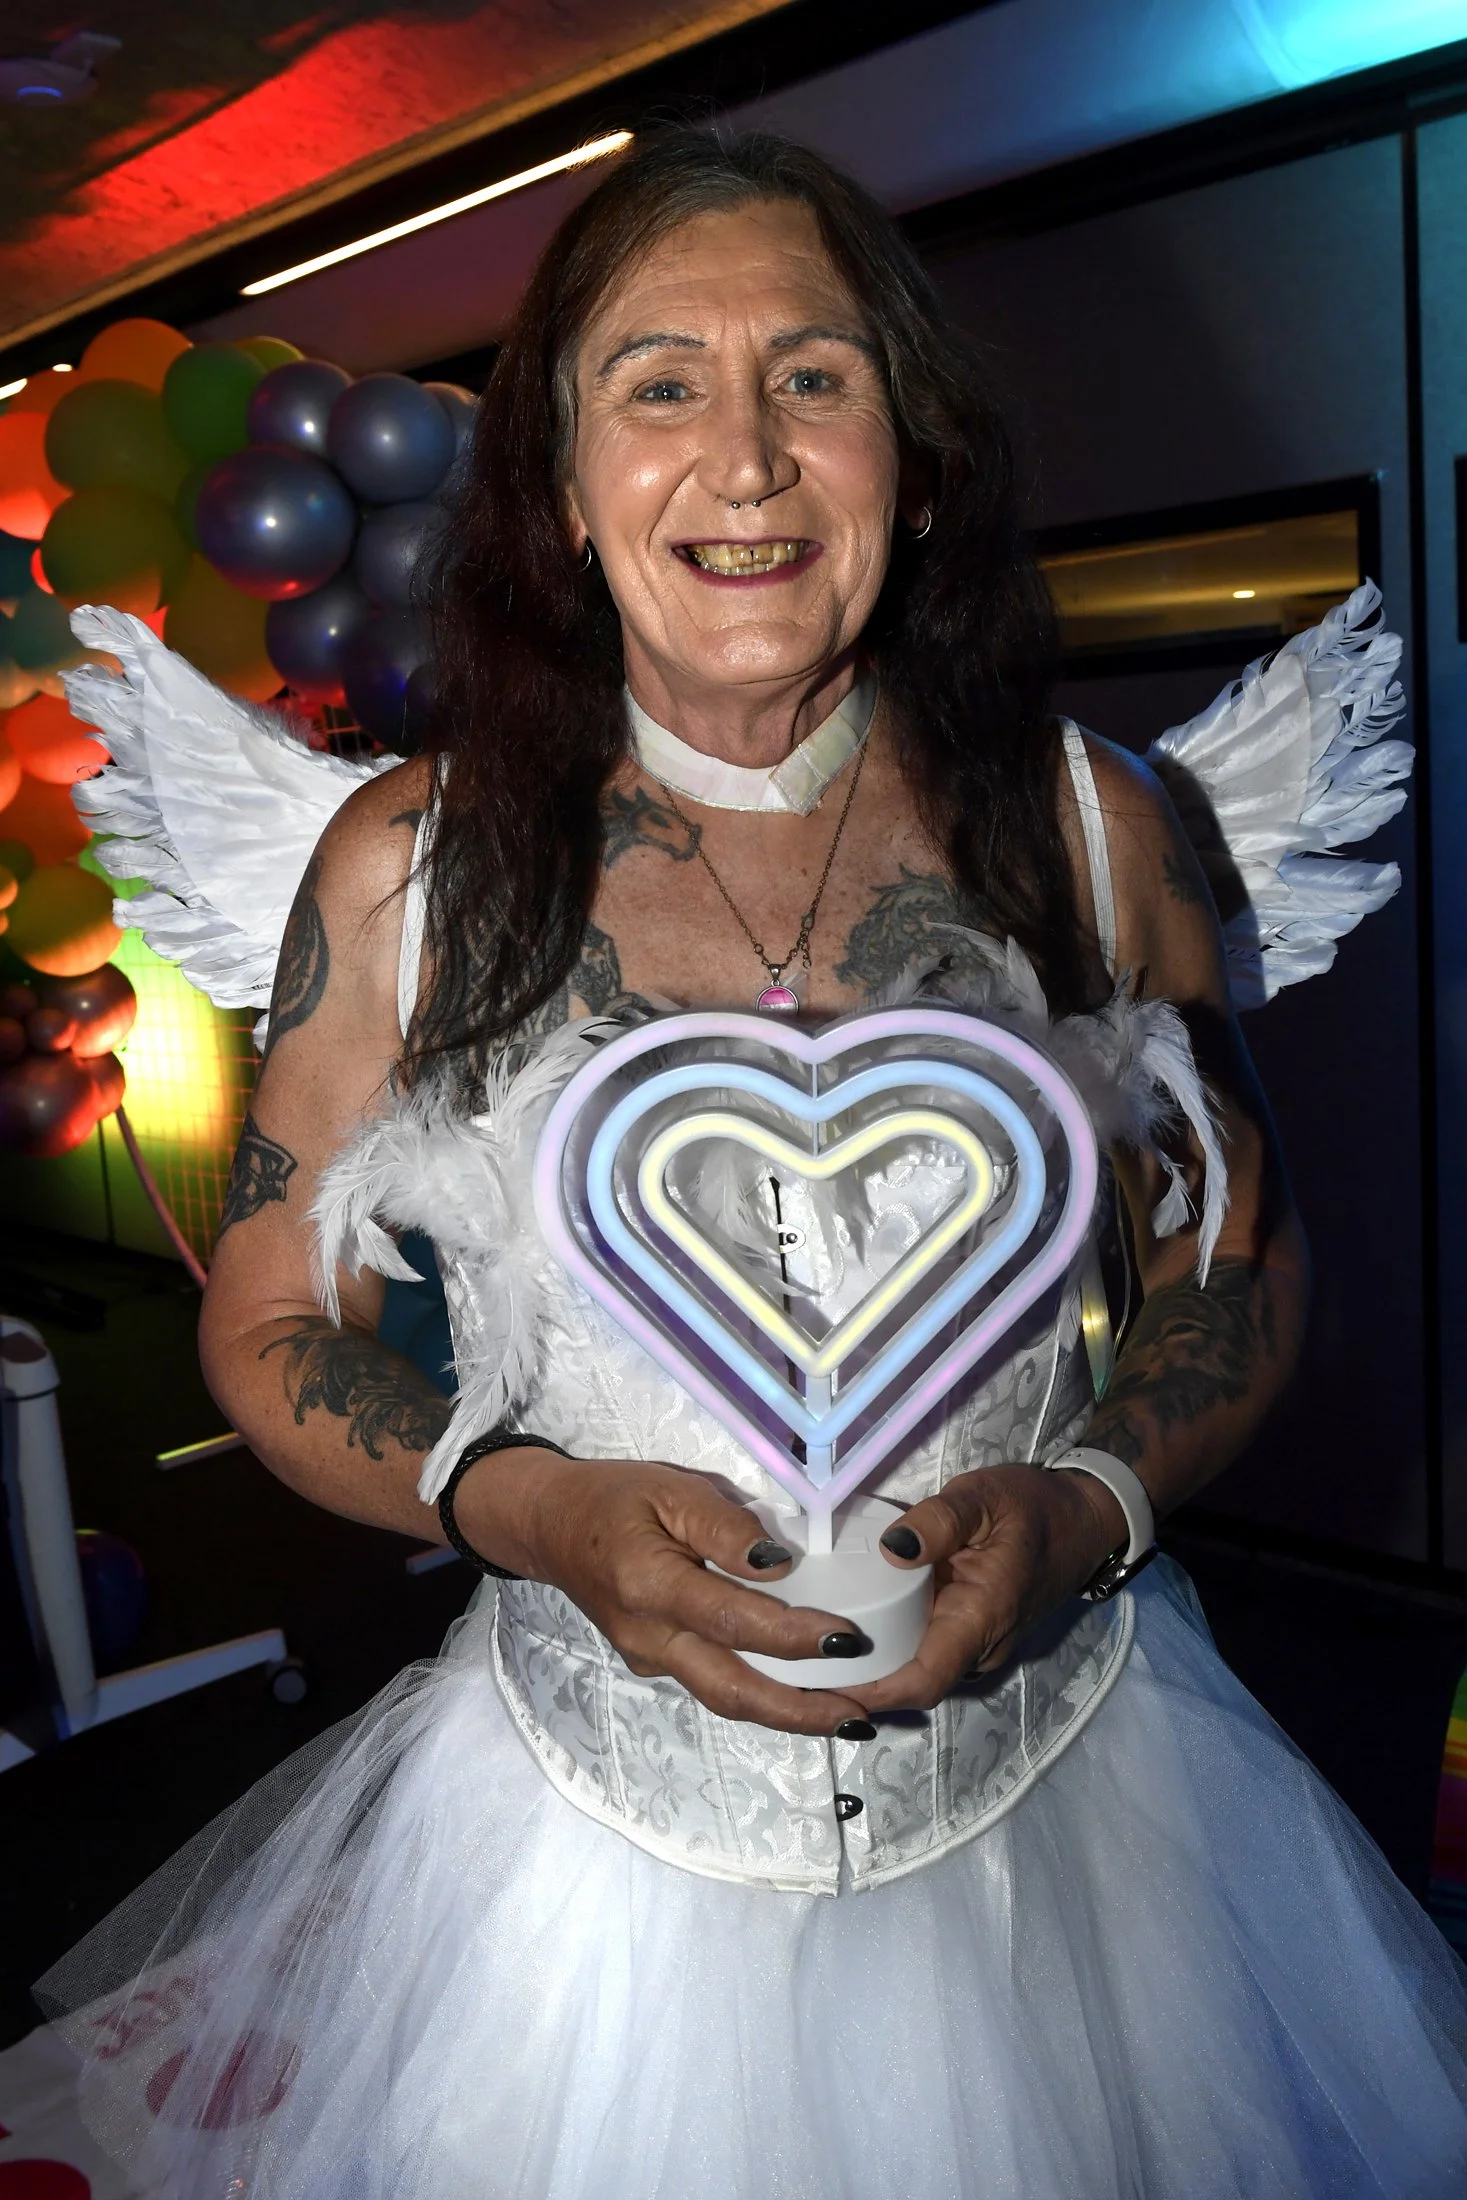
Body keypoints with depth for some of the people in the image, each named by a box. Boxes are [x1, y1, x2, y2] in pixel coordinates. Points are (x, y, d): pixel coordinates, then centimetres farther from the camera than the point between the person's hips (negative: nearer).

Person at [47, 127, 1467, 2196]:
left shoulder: (1089, 822, -7)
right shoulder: (411, 861, -9)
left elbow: (1239, 1252, 3)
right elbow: (273, 1316, -1)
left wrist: (1087, 1504, -15)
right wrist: (533, 1508, -17)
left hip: (1059, 1786, 1)